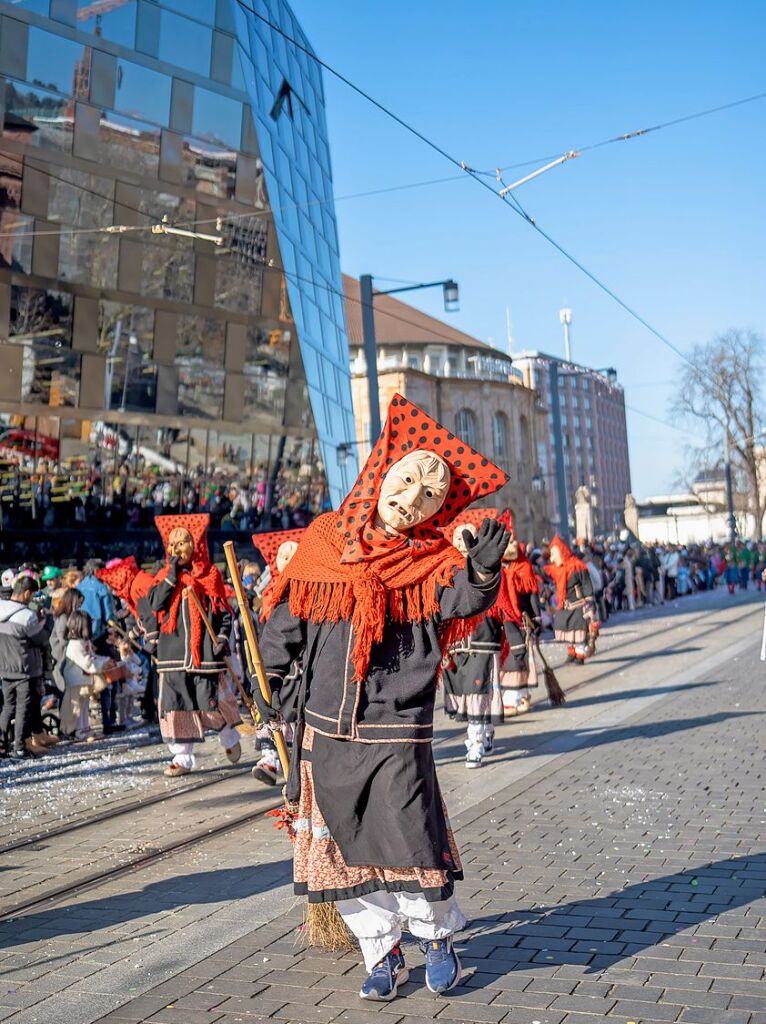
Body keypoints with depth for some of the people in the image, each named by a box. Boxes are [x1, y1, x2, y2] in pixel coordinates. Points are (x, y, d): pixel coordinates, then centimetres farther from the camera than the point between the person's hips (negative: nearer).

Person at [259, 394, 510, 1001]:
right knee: (349, 846, 10)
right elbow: (289, 615, 12)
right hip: (327, 729, 3)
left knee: (412, 842, -4)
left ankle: (438, 938, 24)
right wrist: (271, 672, 6)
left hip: (397, 732, -3)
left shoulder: (431, 562, -3)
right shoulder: (325, 544, 4)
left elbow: (463, 600, -24)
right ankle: (382, 955, 28)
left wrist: (483, 569, -43)